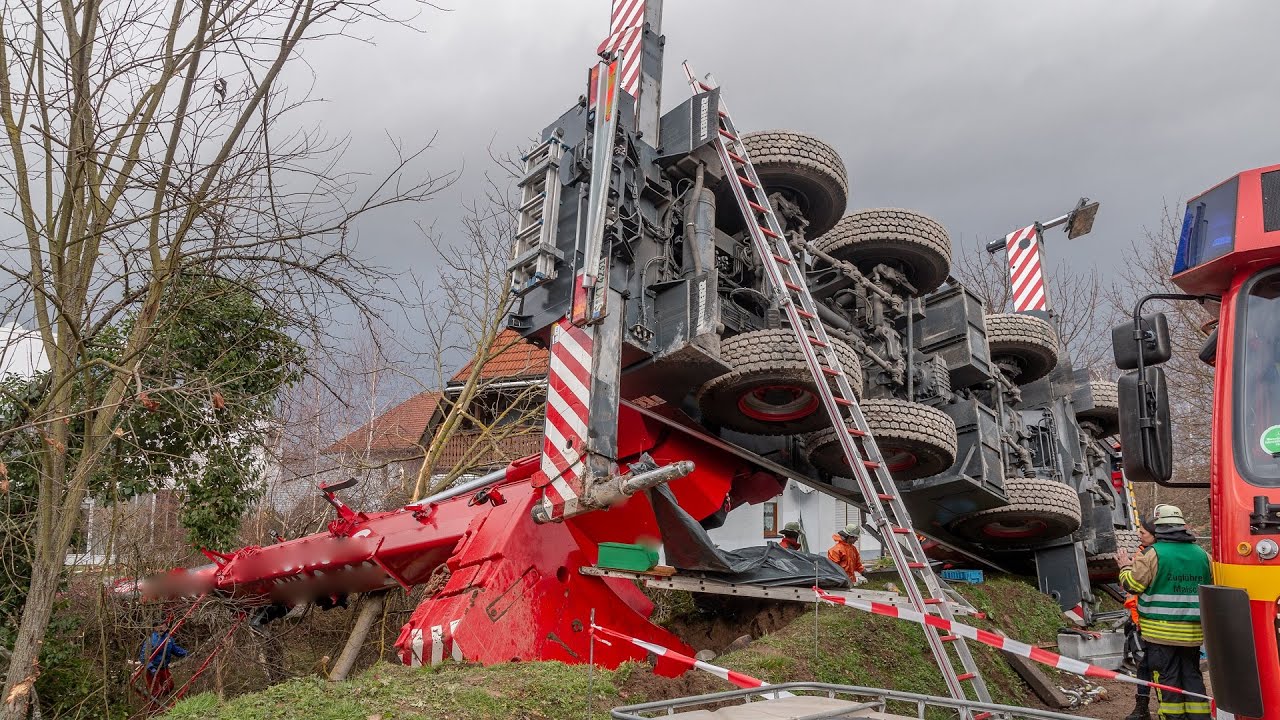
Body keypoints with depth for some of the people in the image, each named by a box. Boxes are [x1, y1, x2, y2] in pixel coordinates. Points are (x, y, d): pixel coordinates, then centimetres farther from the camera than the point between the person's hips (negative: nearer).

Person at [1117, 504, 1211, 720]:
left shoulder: (1154, 553, -14)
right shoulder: (1202, 555, 5)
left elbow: (1132, 584, -11)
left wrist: (1126, 566, 7)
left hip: (1162, 632, -5)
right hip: (1193, 632, 5)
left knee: (1167, 677, 4)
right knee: (1192, 674, 16)